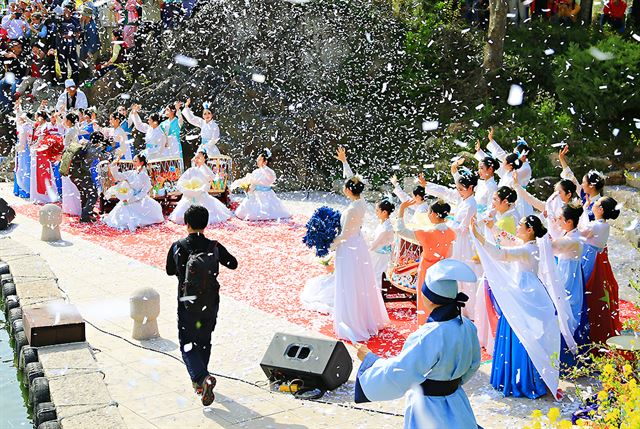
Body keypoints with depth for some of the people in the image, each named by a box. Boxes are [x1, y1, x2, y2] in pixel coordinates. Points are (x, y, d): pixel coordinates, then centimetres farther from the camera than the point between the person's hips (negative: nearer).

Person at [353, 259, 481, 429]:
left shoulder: (430, 337, -31)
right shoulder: (467, 326, -9)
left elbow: (395, 375, -26)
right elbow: (473, 364, 10)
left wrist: (368, 359, -11)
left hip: (429, 409, -6)